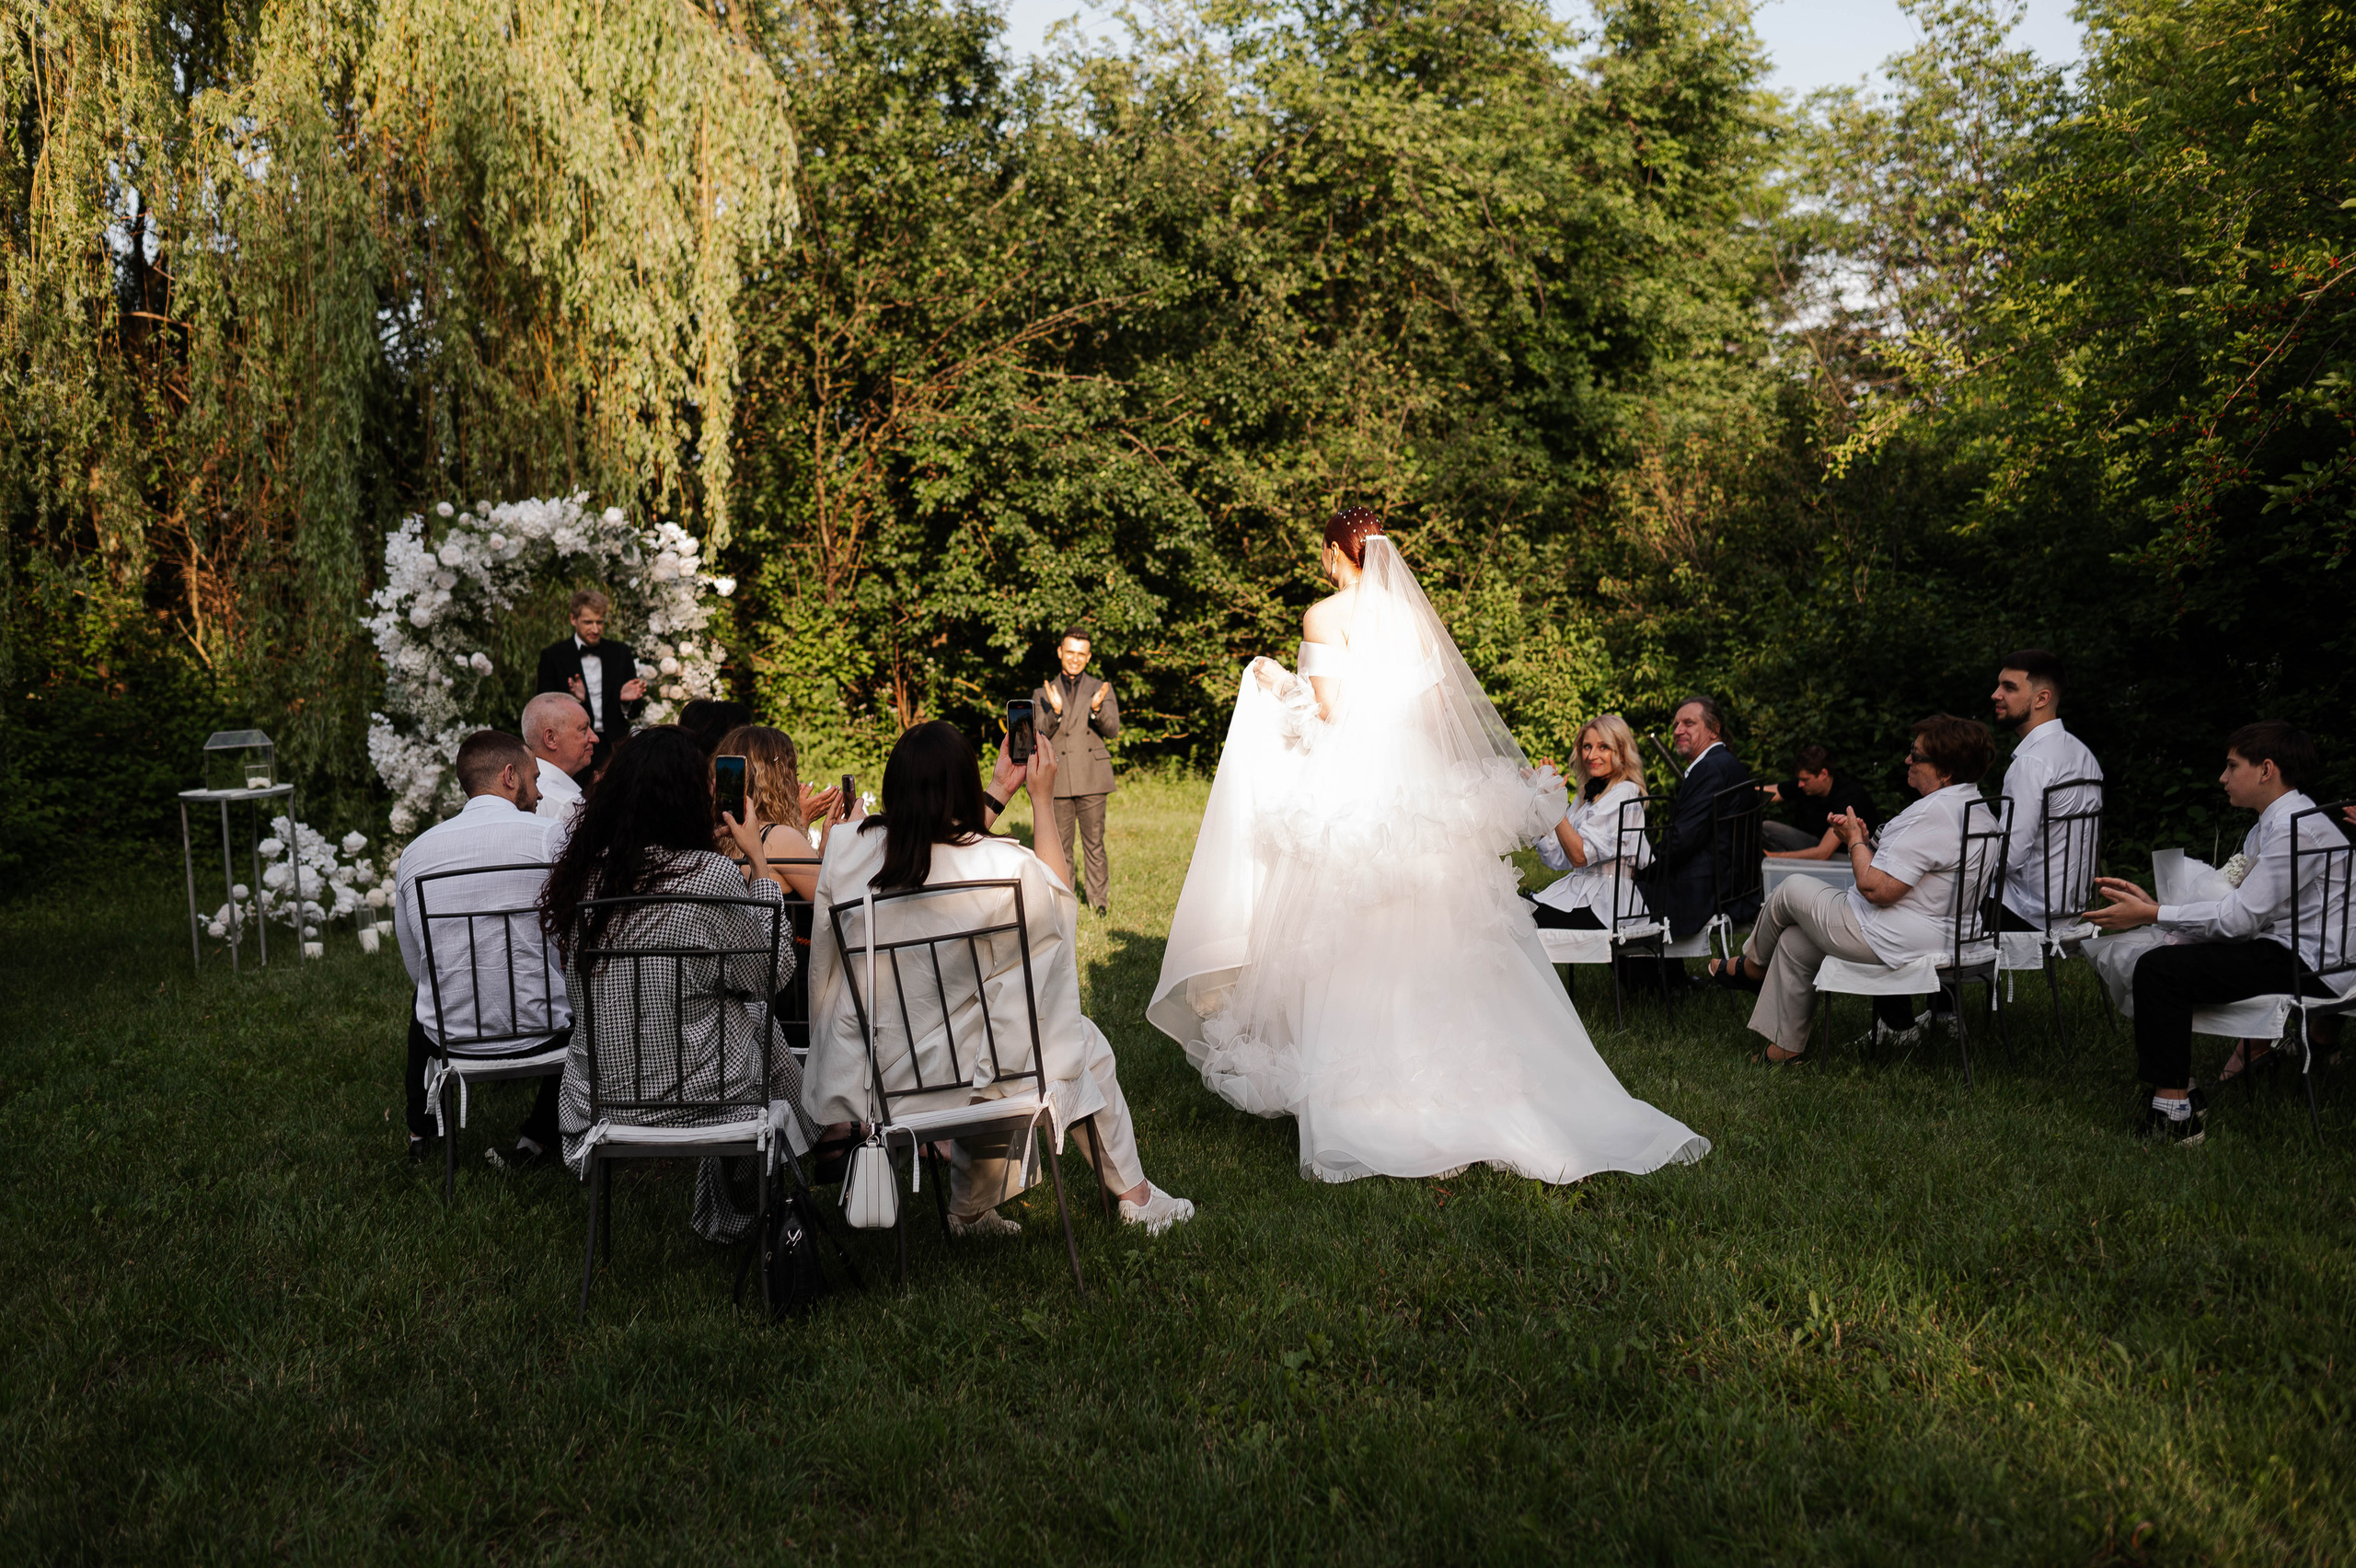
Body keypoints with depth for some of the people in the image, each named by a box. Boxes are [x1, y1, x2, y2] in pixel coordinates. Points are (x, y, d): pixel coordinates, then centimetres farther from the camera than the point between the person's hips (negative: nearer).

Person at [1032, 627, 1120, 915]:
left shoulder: (1102, 689, 8)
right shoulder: (1043, 694, 10)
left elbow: (1112, 729, -2)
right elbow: (1037, 736, 1)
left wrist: (1097, 708, -23)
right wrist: (1055, 712, -17)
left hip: (1091, 779, -1)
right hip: (1057, 780, 1)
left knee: (1094, 844, 1)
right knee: (1059, 845, 5)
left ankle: (1099, 900, 10)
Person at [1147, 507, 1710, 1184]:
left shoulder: (1325, 615, -6)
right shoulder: (1412, 612, 11)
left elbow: (1330, 710, -13)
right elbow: (1442, 708, 11)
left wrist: (1277, 684, 4)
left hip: (1349, 791, -6)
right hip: (1421, 791, 6)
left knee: (1345, 945, 0)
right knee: (1427, 944, 9)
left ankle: (1344, 1090, 2)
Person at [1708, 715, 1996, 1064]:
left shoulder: (1934, 812, -26)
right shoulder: (1974, 806, 9)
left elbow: (1876, 888, -27)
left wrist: (1855, 840, -10)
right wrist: (1865, 841, 5)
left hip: (1891, 941, -10)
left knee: (1793, 891, 11)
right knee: (1794, 942, 21)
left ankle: (1752, 966, 38)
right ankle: (1784, 1046, 28)